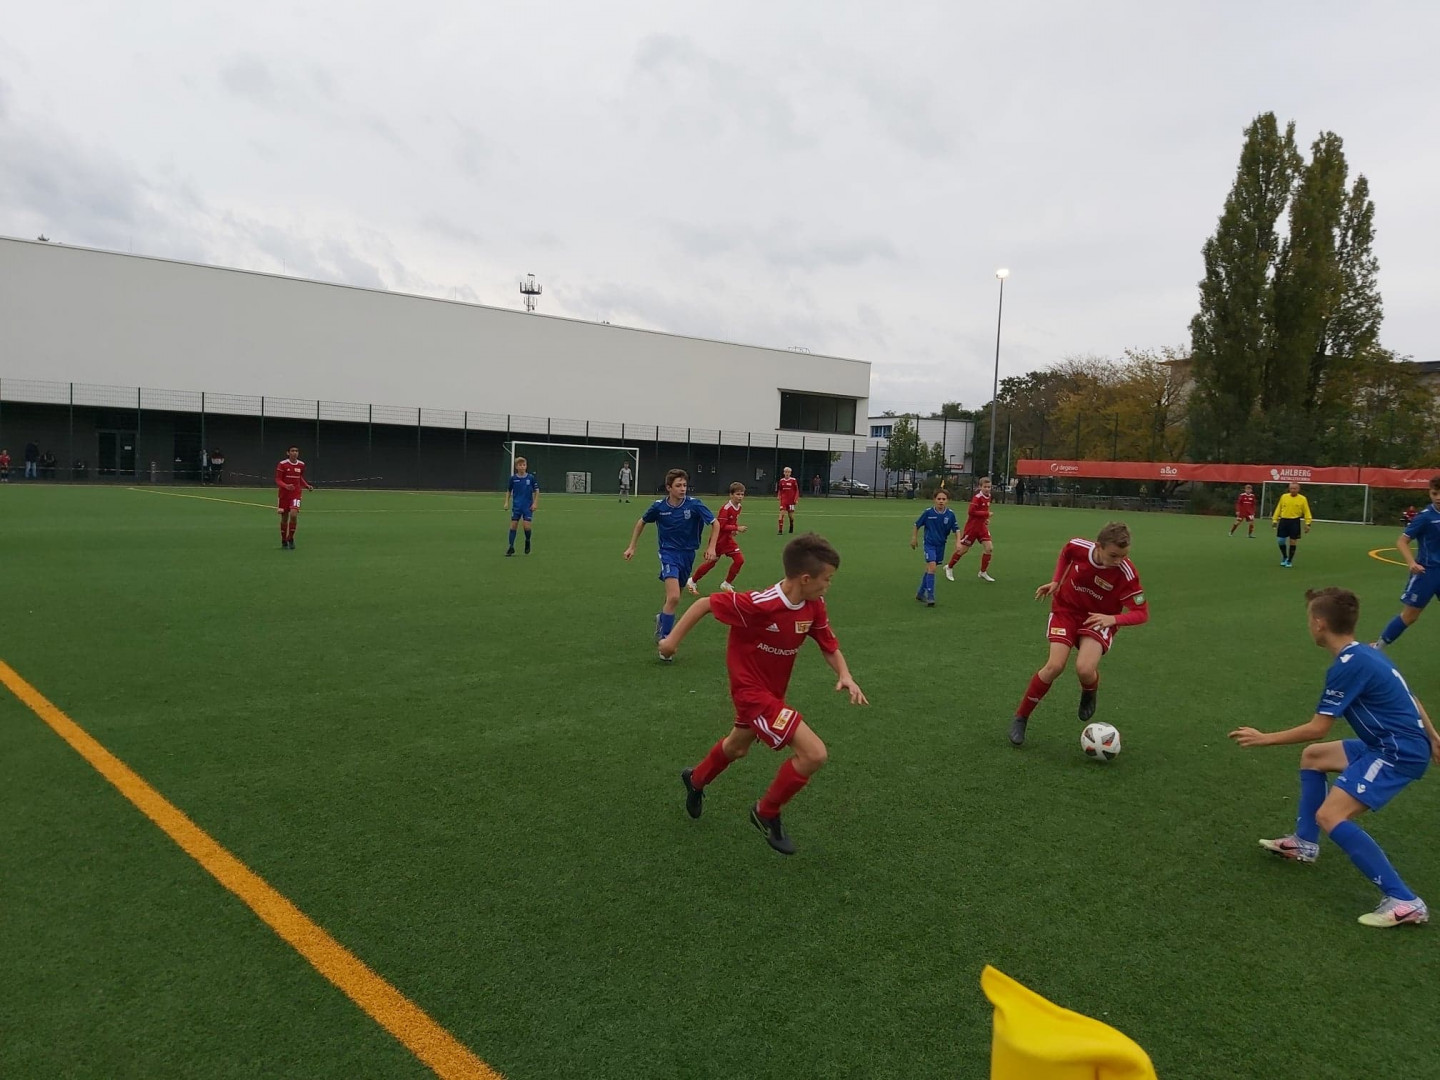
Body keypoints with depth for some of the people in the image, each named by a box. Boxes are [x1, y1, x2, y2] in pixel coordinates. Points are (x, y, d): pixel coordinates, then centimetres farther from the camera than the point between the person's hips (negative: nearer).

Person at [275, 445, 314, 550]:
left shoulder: (301, 465, 2)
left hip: (296, 493, 1)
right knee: (284, 518, 6)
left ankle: (291, 538, -1)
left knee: (294, 515, -19)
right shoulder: (282, 464, -8)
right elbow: (277, 480, -8)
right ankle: (284, 541, 25)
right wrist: (286, 486, -27)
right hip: (284, 494, -1)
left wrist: (307, 486, 3)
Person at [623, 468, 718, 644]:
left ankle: (662, 619, 50)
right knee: (674, 597, -21)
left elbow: (714, 524, -3)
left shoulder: (694, 504, -14)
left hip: (687, 555, 3)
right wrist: (632, 547, 9)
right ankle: (664, 638, -8)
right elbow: (641, 522, 9)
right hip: (668, 552, -2)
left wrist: (711, 547, -15)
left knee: (672, 596, 19)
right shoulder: (658, 506, -11)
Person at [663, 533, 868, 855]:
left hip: (772, 689, 9)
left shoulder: (814, 607, -11)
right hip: (752, 692, -8)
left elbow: (830, 647, -2)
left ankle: (696, 780, 62)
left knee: (737, 747, 32)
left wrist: (844, 676, -22)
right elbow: (705, 603, -22)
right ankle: (767, 814, 7)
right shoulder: (759, 605, -32)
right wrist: (673, 639, -15)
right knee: (814, 753, -17)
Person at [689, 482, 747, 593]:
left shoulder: (738, 507, 1)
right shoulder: (726, 508, -25)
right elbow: (721, 526, -27)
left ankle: (727, 584, 11)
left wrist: (734, 529, 0)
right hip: (718, 539, -7)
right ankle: (692, 582, 26)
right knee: (711, 562, 4)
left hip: (728, 539, 7)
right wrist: (737, 528, -28)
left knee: (739, 560, -6)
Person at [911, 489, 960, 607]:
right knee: (932, 567, -18)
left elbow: (956, 529, 1)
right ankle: (930, 597, -15)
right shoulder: (928, 512, -14)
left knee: (929, 569, 15)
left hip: (941, 544, 4)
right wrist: (914, 538, 6)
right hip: (929, 543, -4)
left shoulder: (950, 514, -8)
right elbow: (917, 525, 1)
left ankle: (921, 593, 31)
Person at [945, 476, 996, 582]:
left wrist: (986, 519, 8)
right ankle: (949, 567, 24)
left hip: (982, 526, 7)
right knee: (962, 549, 3)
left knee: (989, 548, -4)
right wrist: (987, 514, -24)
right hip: (972, 526, -7)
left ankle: (983, 572, 9)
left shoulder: (988, 497, 6)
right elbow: (971, 511, -26)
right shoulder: (977, 497, -18)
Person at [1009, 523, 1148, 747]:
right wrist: (1056, 581, -3)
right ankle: (1021, 718, 2)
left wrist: (1113, 619, -39)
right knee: (1055, 666, -16)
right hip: (1066, 609, 1)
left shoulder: (1127, 574, -27)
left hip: (1099, 619, -1)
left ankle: (1089, 694, 14)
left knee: (1085, 669, -26)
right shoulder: (1079, 547, -21)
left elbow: (1142, 613, -21)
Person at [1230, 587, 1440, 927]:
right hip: (1399, 743, 11)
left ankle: (1404, 902, -15)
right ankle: (1304, 843, 33)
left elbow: (1317, 728, -19)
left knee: (1330, 816, -19)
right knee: (1312, 757, 23)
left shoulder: (1348, 666, -21)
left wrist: (1264, 739, -8)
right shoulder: (1365, 654, 8)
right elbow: (1405, 698, 20)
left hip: (1399, 752, -11)